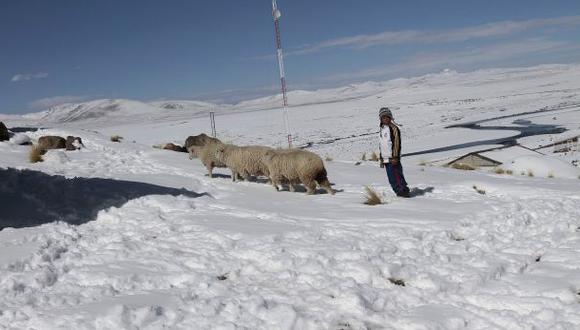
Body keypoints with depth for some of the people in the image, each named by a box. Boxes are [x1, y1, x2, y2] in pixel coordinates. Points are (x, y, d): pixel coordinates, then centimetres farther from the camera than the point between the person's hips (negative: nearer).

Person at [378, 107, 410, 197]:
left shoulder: (393, 128, -6)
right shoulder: (381, 130, 18)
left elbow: (396, 143, -12)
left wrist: (395, 157, -17)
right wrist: (381, 159, 20)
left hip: (393, 158, -7)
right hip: (385, 158, 7)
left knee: (397, 175, -10)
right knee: (391, 178, 6)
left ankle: (404, 191, -5)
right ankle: (398, 191, 12)